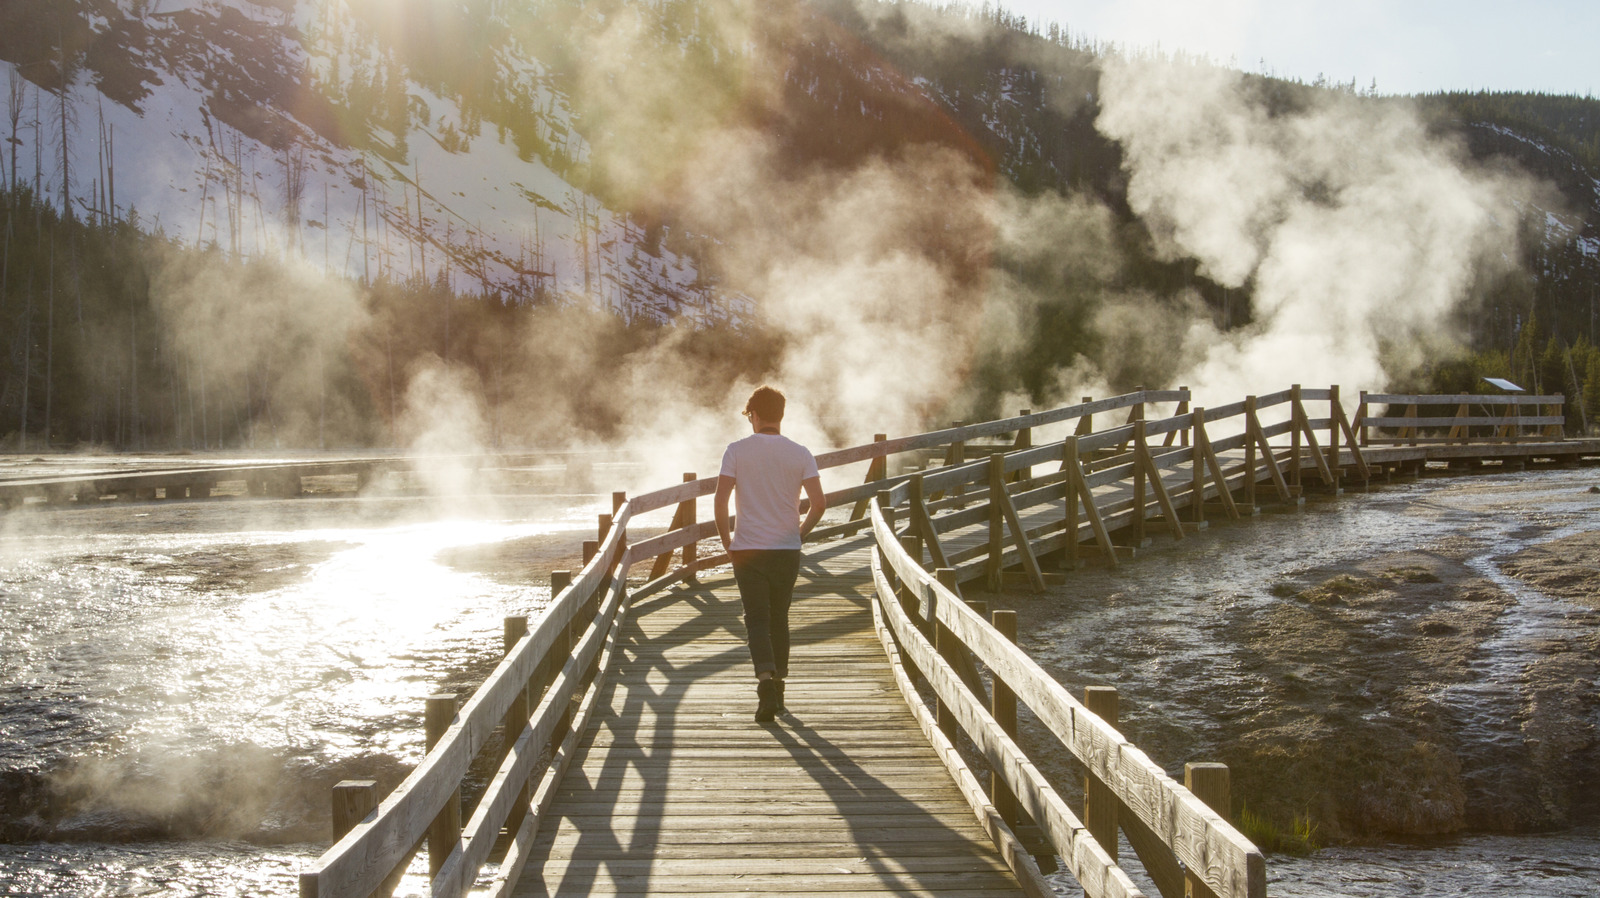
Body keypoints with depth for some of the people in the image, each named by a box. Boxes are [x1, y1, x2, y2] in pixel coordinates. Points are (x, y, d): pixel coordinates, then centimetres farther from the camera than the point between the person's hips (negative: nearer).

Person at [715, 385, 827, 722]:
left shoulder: (737, 451, -4)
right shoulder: (800, 454, 0)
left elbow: (721, 499, -11)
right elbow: (819, 503, -7)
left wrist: (725, 539, 3)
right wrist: (800, 531, 10)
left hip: (747, 549, -2)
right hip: (787, 550, 2)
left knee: (757, 619, -1)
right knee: (779, 619, 16)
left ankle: (766, 680, -24)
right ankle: (778, 691, 23)